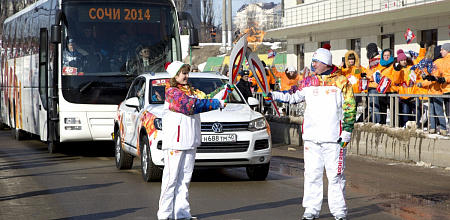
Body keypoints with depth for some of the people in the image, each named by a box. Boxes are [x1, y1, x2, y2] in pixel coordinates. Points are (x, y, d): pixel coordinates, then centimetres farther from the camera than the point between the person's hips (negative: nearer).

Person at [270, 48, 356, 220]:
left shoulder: (342, 82, 1)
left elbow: (349, 109, 1)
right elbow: (293, 97, 12)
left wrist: (346, 132, -4)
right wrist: (273, 95, -2)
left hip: (333, 137, -4)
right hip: (312, 137, 4)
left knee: (335, 174, 0)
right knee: (312, 174, 5)